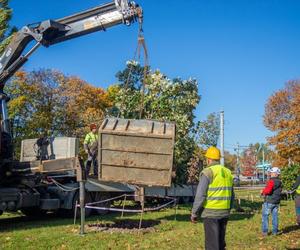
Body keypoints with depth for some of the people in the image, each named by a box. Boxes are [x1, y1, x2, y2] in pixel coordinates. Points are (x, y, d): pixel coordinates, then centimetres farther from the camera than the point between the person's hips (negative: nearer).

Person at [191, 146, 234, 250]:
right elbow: (231, 196, 14)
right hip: (224, 212, 7)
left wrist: (194, 213, -7)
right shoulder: (228, 172, 10)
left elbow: (200, 195, -16)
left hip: (211, 212, -6)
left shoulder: (208, 172, -11)